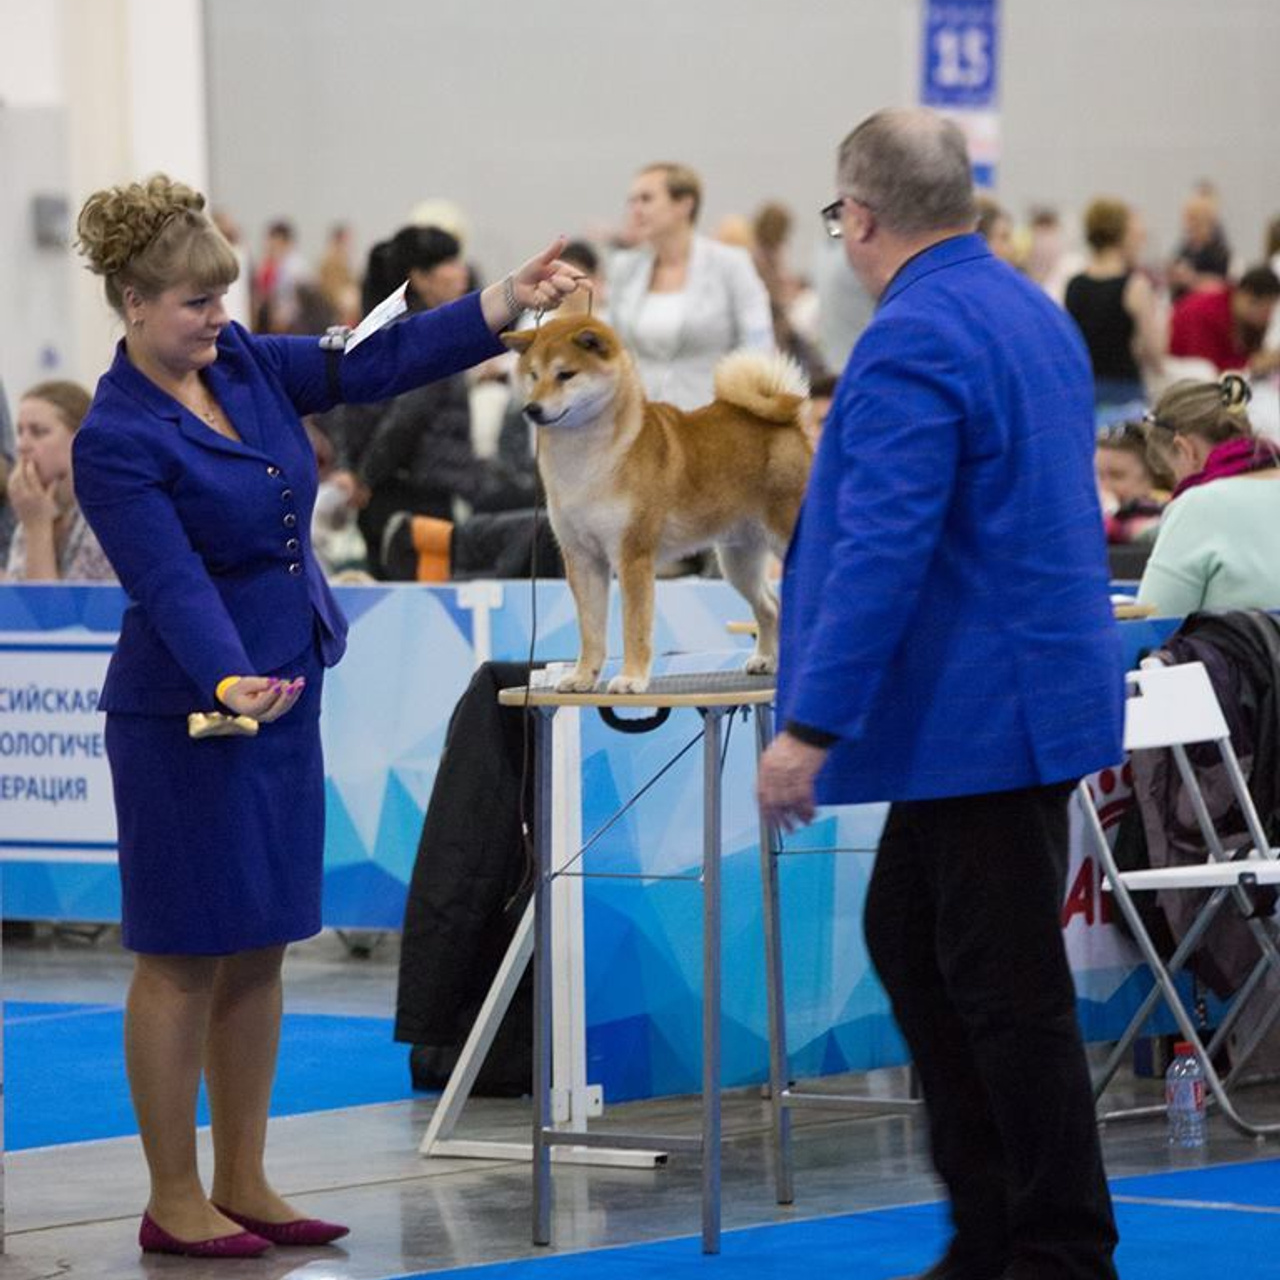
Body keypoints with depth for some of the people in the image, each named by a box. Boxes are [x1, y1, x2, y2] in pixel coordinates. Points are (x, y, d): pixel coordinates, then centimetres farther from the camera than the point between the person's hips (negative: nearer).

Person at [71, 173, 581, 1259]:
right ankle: (175, 1202, 8)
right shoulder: (117, 443, -17)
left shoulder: (242, 365, 5)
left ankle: (243, 1186, 17)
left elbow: (372, 366, 2)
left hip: (286, 696, 8)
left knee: (259, 952, 10)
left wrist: (508, 304, -6)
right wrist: (228, 682, -42)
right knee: (187, 956, -1)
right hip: (189, 716, -8)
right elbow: (171, 585, -26)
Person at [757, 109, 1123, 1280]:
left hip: (983, 714, -10)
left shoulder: (911, 344, -18)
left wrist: (813, 727, -24)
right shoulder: (1034, 312, 12)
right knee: (908, 942, 17)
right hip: (1024, 695, 10)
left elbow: (881, 553, -25)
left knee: (1008, 987, -3)